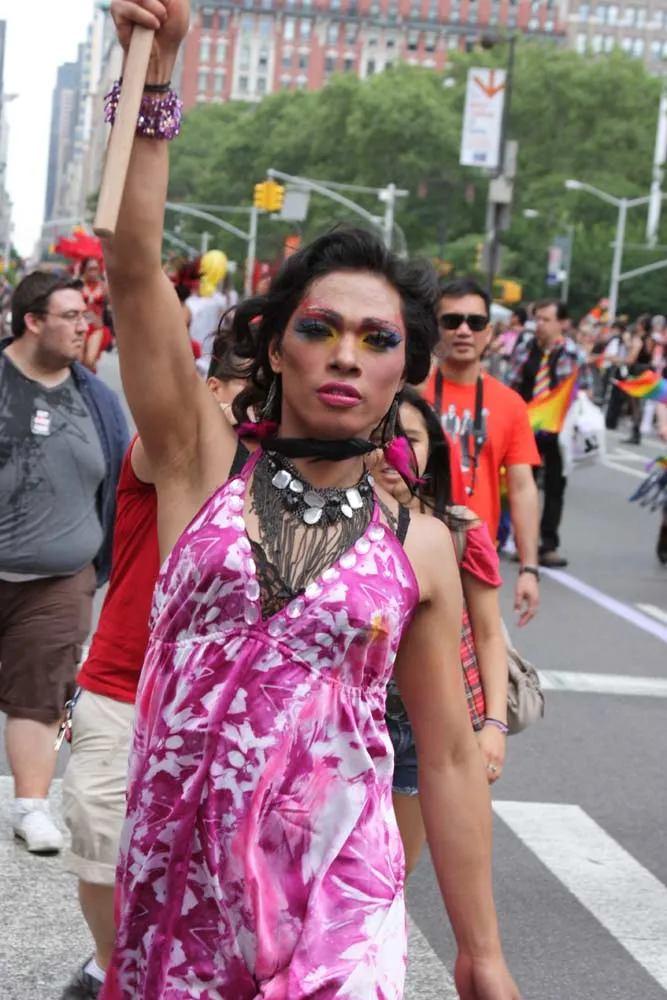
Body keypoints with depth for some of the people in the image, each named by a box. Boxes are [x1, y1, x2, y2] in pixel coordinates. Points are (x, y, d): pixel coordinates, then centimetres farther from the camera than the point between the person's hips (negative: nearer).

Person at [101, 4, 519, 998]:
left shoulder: (419, 546, 0)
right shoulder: (204, 467, -1)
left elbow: (448, 756, 4)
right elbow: (134, 266, -10)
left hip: (337, 891, 0)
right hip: (175, 869, 1)